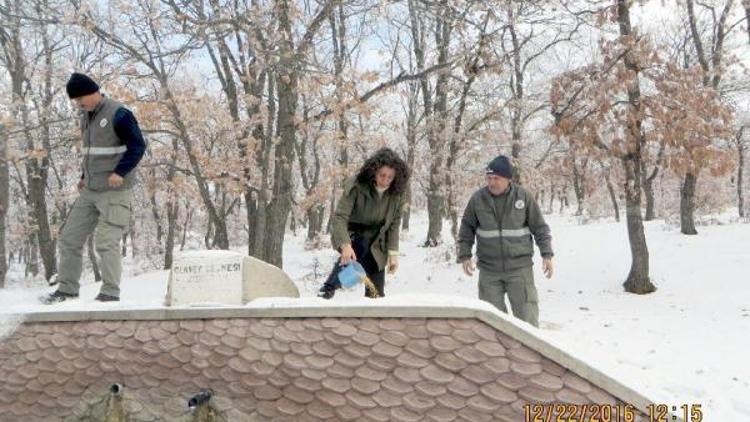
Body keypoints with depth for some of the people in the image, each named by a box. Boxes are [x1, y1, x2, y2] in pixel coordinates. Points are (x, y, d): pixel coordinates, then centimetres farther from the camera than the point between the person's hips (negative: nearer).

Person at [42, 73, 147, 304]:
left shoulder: (118, 114, -12)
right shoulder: (86, 116, 13)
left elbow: (138, 146, -15)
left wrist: (120, 172, -24)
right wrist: (85, 177, 13)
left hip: (115, 192, -9)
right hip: (89, 191, 9)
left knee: (106, 242, -11)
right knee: (69, 238, 9)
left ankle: (110, 292, 0)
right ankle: (67, 288, 20)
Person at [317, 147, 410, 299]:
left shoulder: (397, 193, -13)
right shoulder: (356, 186, -27)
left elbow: (394, 224, -3)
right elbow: (340, 217, -31)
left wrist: (393, 253, -10)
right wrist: (345, 245, -46)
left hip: (375, 241, 4)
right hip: (352, 233, -4)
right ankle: (328, 289, -31)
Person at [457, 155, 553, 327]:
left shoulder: (523, 196, -4)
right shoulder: (477, 199, -2)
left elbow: (540, 227, 3)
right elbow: (466, 228, 9)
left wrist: (547, 254, -3)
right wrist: (465, 255, 3)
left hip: (519, 267, -1)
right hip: (489, 270, 2)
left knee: (526, 312, 0)